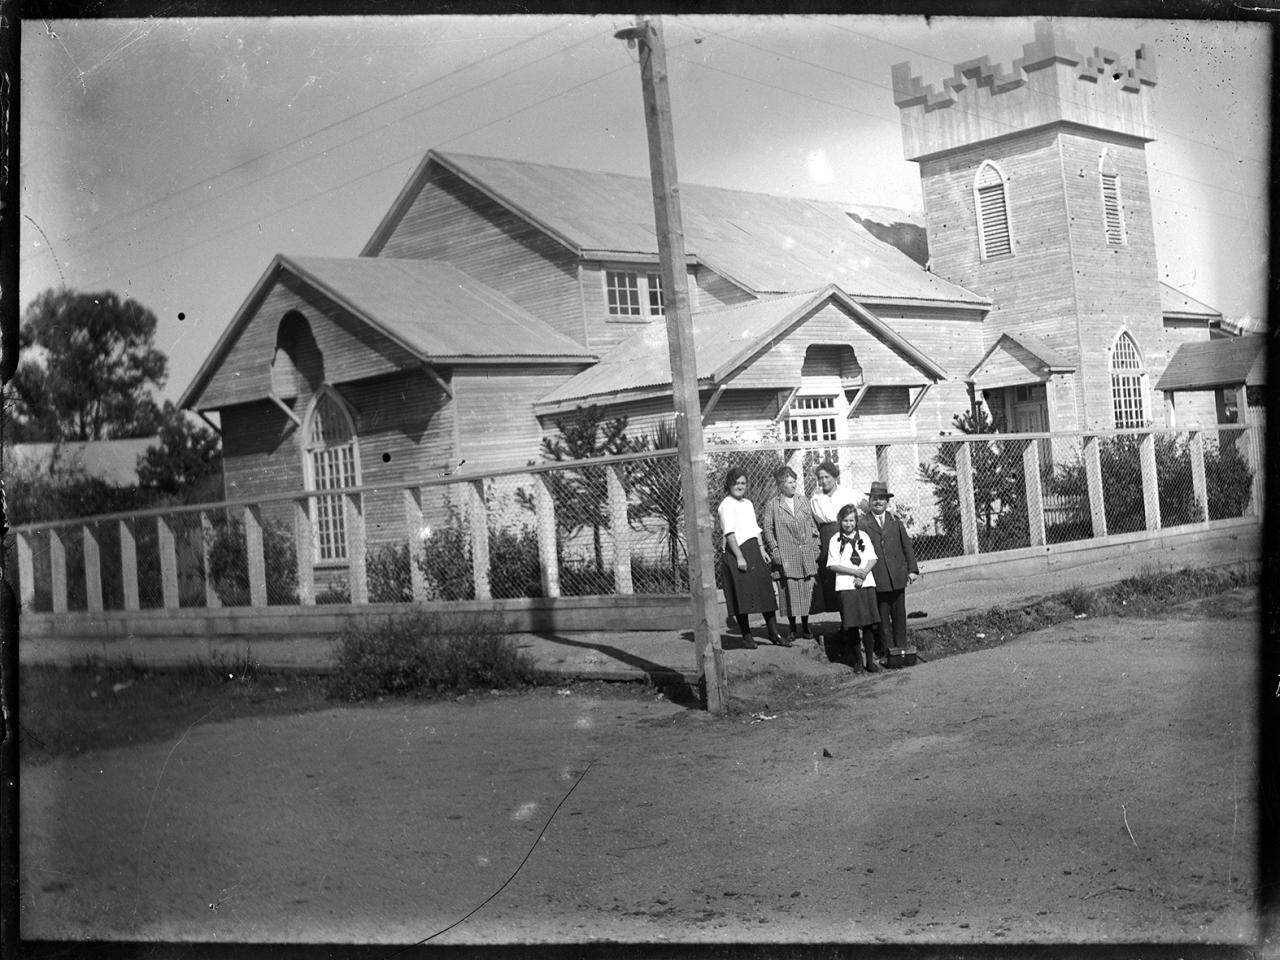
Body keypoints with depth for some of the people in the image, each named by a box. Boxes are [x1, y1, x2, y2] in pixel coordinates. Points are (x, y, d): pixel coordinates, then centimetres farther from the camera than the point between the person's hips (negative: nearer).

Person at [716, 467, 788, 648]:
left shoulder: (748, 503, 18)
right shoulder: (727, 505, -8)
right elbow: (729, 533, -14)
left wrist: (761, 550, 13)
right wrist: (739, 557, -19)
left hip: (754, 551, 8)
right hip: (737, 552, -8)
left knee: (765, 591, 7)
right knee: (741, 595, -4)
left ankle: (774, 633, 13)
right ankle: (746, 636, 5)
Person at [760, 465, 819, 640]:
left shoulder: (803, 500, 11)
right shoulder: (771, 505, 0)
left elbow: (812, 524, 15)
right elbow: (767, 529, 1)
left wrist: (815, 547, 8)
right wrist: (774, 550, -8)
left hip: (807, 554, 3)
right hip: (786, 557, -3)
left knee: (807, 591, 4)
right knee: (790, 592, -1)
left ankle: (805, 627, 16)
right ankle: (792, 628, 10)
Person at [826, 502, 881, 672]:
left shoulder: (863, 536, 10)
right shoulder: (835, 540, 3)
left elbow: (872, 559, 6)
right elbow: (832, 565, -4)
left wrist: (863, 575, -10)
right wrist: (854, 571, -12)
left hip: (866, 584, 2)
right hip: (846, 586, -2)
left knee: (868, 623, -1)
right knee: (851, 625, -1)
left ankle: (870, 660, 6)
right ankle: (856, 658, 15)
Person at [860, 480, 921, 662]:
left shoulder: (895, 522, 10)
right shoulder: (864, 525, 0)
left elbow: (907, 546, 11)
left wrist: (912, 569, 4)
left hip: (898, 577, 3)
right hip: (877, 580, -3)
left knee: (899, 616, 9)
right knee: (882, 617, 2)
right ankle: (884, 652, 9)